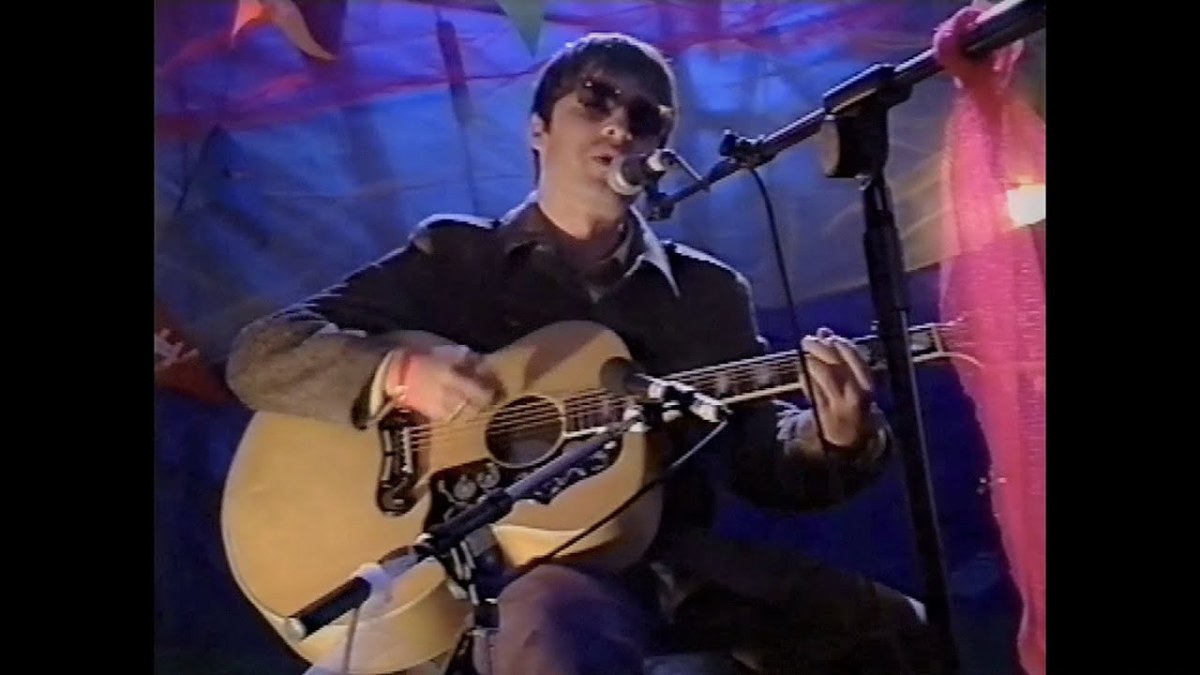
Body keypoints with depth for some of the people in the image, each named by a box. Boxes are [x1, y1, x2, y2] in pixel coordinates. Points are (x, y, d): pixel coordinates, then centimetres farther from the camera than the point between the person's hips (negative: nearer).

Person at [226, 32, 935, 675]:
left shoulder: (710, 292, 16)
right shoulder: (453, 257, 8)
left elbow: (759, 461, 11)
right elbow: (261, 354, 4)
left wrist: (834, 437, -11)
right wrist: (399, 371, -15)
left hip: (672, 563, 4)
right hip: (492, 567, -4)